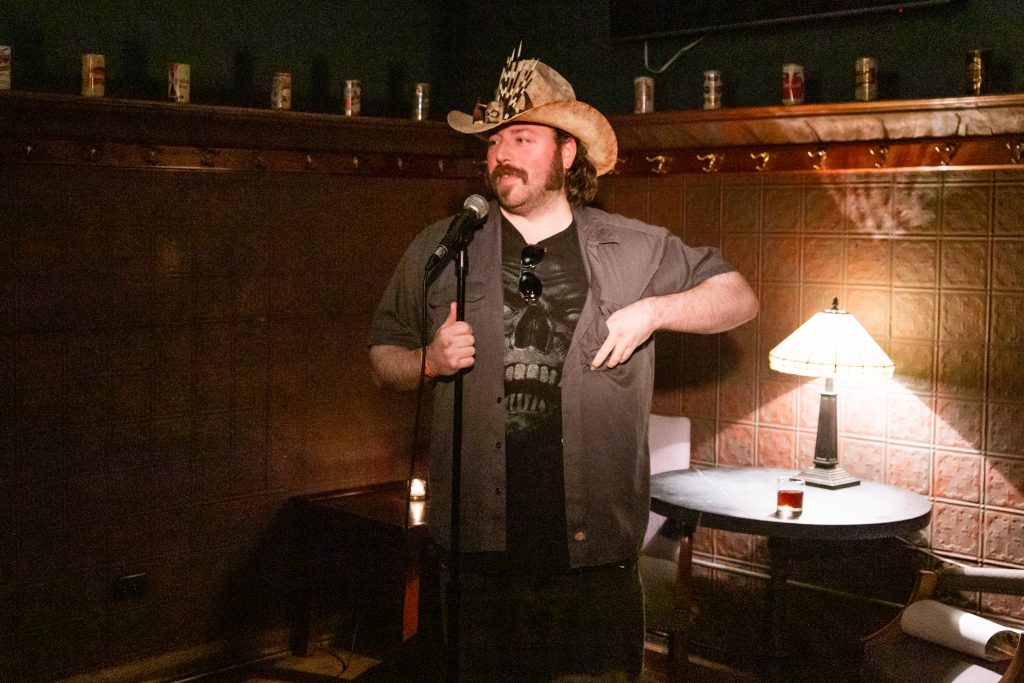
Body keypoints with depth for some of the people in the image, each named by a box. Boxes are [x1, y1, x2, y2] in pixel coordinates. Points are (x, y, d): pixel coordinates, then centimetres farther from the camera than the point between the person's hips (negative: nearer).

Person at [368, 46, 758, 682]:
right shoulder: (440, 249, 6)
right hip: (479, 551, 1)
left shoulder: (635, 249, 4)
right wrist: (428, 362, -9)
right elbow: (384, 353, 13)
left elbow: (739, 297, 9)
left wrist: (652, 310, -7)